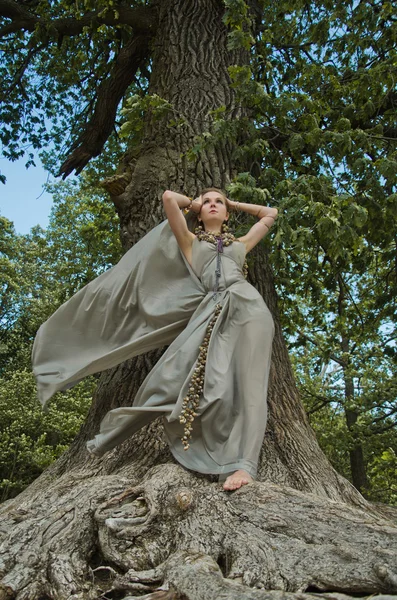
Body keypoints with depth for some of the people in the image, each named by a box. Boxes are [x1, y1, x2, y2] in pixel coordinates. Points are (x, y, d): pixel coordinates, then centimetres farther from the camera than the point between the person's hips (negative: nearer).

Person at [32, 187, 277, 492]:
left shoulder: (241, 243, 31)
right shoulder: (190, 241, 25)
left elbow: (271, 213, 42)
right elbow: (169, 197, 17)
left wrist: (235, 203, 42)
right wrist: (194, 203, 35)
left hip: (246, 306, 1)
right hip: (210, 313, -1)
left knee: (245, 382, -17)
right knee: (170, 375, -7)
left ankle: (244, 463, -25)